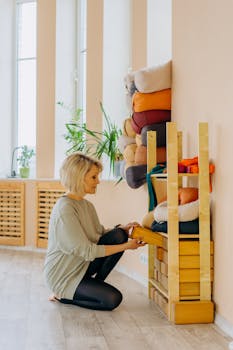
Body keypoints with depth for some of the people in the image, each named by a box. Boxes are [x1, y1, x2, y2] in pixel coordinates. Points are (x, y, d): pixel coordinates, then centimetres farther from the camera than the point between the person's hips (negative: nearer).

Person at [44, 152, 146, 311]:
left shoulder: (87, 205, 5)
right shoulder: (65, 209, -24)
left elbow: (101, 233, 13)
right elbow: (86, 251, -25)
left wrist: (122, 229, -7)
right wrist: (126, 246, -22)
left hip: (83, 265, 8)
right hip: (64, 275, -8)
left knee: (119, 235, -10)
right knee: (113, 299, -22)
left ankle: (95, 284, 2)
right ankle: (63, 295, -1)